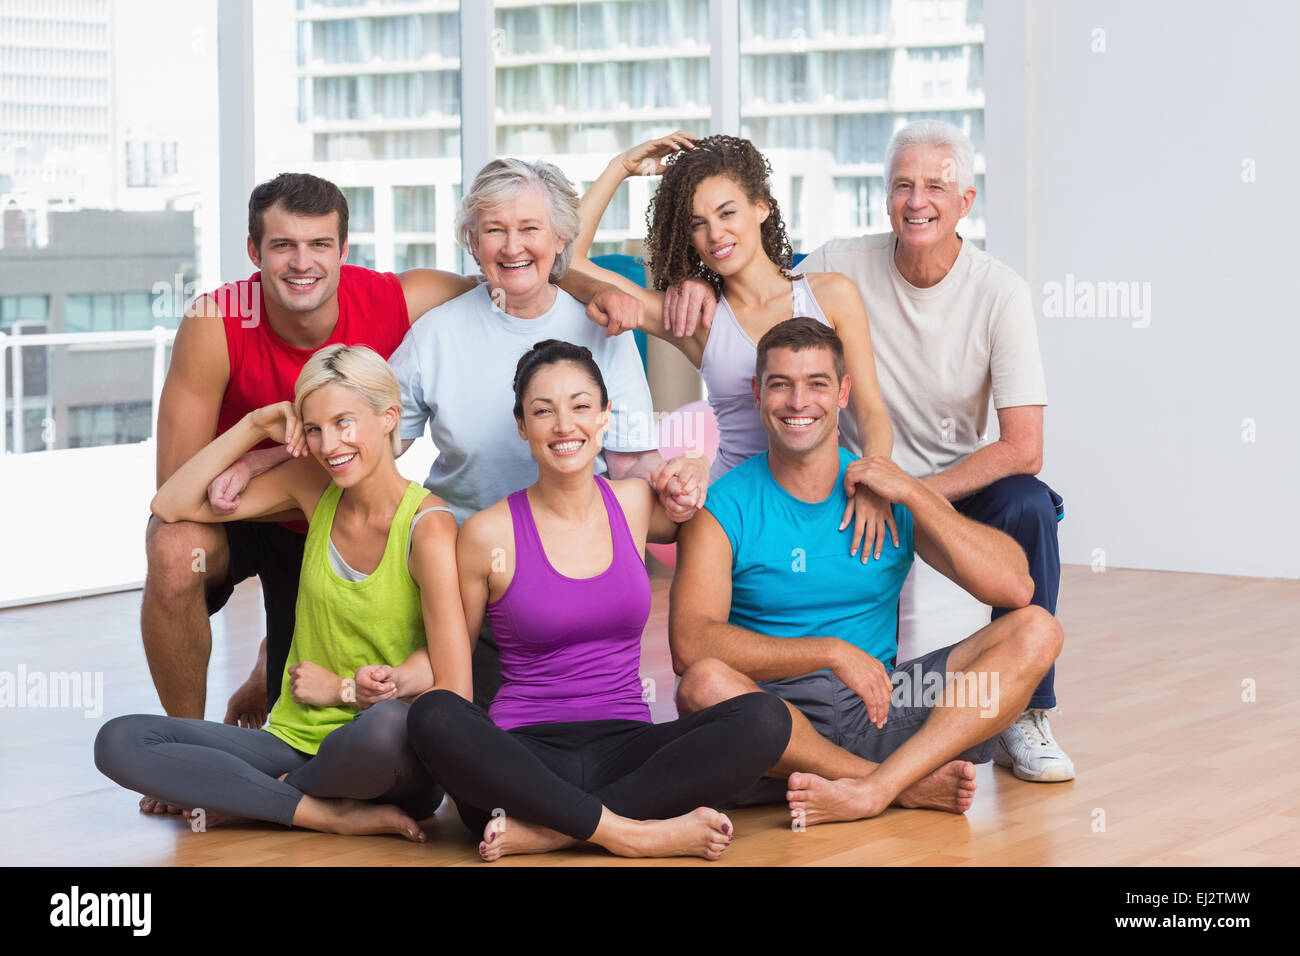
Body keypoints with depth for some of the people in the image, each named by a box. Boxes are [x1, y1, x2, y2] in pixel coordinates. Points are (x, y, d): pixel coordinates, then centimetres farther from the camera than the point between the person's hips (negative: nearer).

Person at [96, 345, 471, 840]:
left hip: (392, 762, -5)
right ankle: (335, 815, -19)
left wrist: (342, 689, -6)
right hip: (294, 741, 5)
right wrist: (253, 427, -4)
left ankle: (247, 799, -12)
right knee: (118, 741, -15)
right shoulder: (314, 484, 3)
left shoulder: (426, 525, -14)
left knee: (388, 724, -42)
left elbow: (454, 696, -17)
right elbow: (171, 505, 5)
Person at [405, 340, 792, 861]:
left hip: (624, 749, 3)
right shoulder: (488, 534, 1)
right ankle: (631, 832, -31)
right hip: (524, 754, -3)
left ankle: (542, 831, -26)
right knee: (433, 716, -35)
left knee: (765, 719, -25)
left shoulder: (637, 503, 11)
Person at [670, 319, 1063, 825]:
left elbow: (1014, 588, -4)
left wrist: (913, 493, -8)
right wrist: (832, 651, -24)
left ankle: (869, 791, -32)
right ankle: (910, 787, -22)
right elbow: (690, 644, -18)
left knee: (1036, 631, -14)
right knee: (705, 684, -36)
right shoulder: (722, 508, -2)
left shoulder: (891, 495, 7)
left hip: (878, 708, 3)